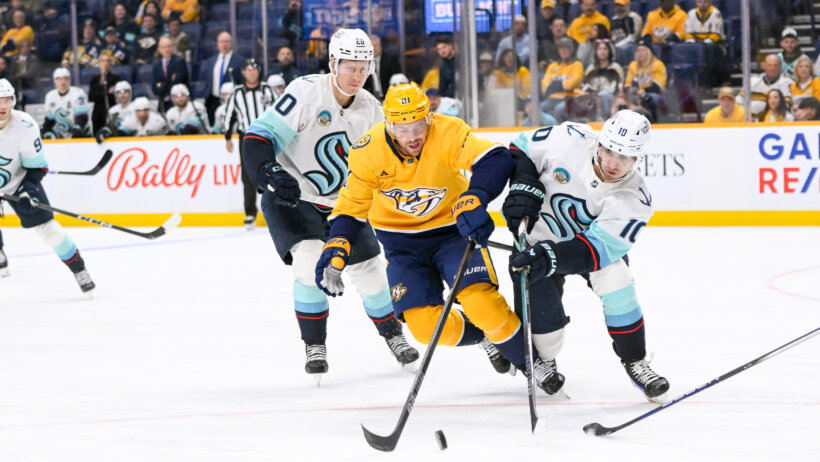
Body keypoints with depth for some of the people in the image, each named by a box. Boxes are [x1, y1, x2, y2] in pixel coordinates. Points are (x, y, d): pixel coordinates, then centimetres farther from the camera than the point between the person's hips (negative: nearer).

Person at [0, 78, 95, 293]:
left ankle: (79, 269, 8)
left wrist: (29, 188, -25)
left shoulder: (25, 126, -22)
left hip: (18, 182, -1)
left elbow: (37, 166, -11)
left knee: (45, 225, -3)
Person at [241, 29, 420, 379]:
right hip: (292, 198, -5)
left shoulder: (371, 110, -4)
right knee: (310, 259, -25)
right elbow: (258, 139, -27)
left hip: (342, 202, 5)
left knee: (369, 268, 5)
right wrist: (271, 175, -43)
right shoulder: (306, 93, -23)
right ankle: (315, 346, -9)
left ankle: (393, 335, 31)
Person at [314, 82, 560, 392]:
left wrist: (473, 198, -55)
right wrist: (337, 247, -20)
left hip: (453, 227, -2)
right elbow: (352, 206, -5)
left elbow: (495, 160, -38)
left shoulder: (448, 133, -25)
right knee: (425, 326, -13)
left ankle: (531, 360, 3)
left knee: (481, 301, -22)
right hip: (402, 243, 2)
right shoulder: (367, 153, -17)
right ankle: (480, 336, 20)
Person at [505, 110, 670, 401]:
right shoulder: (570, 141, -28)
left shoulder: (634, 200, -29)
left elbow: (598, 246, -37)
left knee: (616, 285, -24)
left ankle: (635, 363, -2)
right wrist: (524, 186, -28)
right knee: (542, 310, -11)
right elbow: (522, 148, -10)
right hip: (543, 233, 0)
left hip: (594, 242, 0)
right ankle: (543, 364, 23)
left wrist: (550, 257, -51)